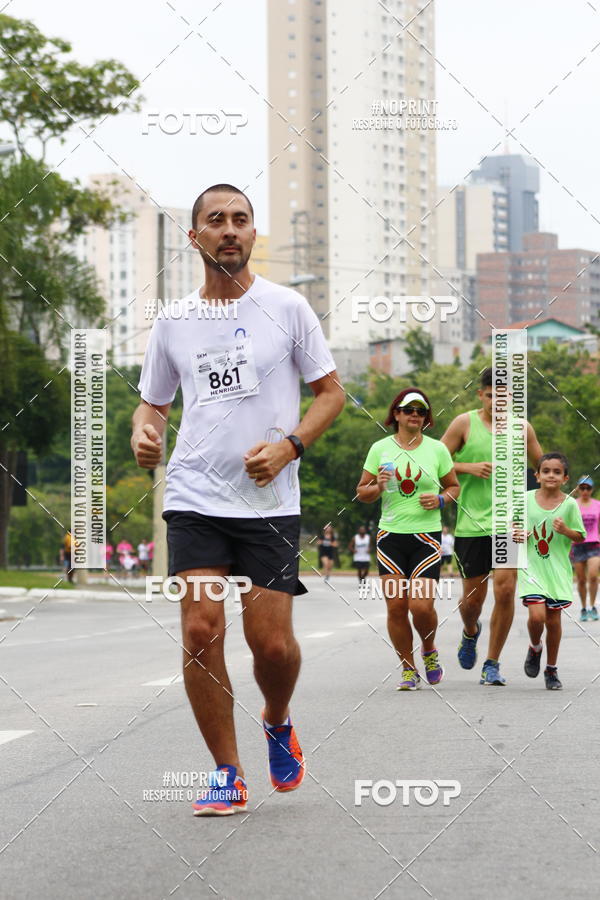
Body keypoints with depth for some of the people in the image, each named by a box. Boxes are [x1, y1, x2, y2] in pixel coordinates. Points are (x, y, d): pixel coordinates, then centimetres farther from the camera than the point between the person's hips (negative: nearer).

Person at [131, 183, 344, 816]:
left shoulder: (287, 307, 2)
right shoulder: (173, 322, 8)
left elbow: (330, 391, 6)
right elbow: (153, 401, 19)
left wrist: (288, 446, -10)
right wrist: (143, 432, -5)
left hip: (270, 503, -2)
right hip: (194, 500, 2)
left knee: (272, 643, -5)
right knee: (201, 631, -9)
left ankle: (278, 721, 30)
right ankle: (228, 774, 4)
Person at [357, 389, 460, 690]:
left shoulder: (437, 449, 6)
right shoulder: (380, 448, 6)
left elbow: (454, 486, 16)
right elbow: (361, 492, 11)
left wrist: (440, 499, -4)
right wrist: (378, 487, -10)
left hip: (427, 535, -1)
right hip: (390, 536, 1)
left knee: (421, 605, -12)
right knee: (396, 606, -4)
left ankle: (429, 651, 19)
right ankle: (408, 669, 12)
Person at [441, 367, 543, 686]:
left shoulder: (522, 428, 8)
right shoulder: (464, 423, 1)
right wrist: (469, 468, -14)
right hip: (472, 524, -1)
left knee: (505, 591, -11)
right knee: (473, 598, 4)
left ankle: (492, 665, 2)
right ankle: (470, 632, 41)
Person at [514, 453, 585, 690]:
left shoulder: (569, 504, -3)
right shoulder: (526, 499, -1)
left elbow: (581, 537, 2)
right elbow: (516, 526, 13)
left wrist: (566, 530, -17)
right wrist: (517, 535, -9)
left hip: (557, 569, 1)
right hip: (532, 566, -1)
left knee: (553, 619, 6)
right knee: (537, 615, -16)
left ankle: (551, 669, 24)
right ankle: (535, 648, 18)